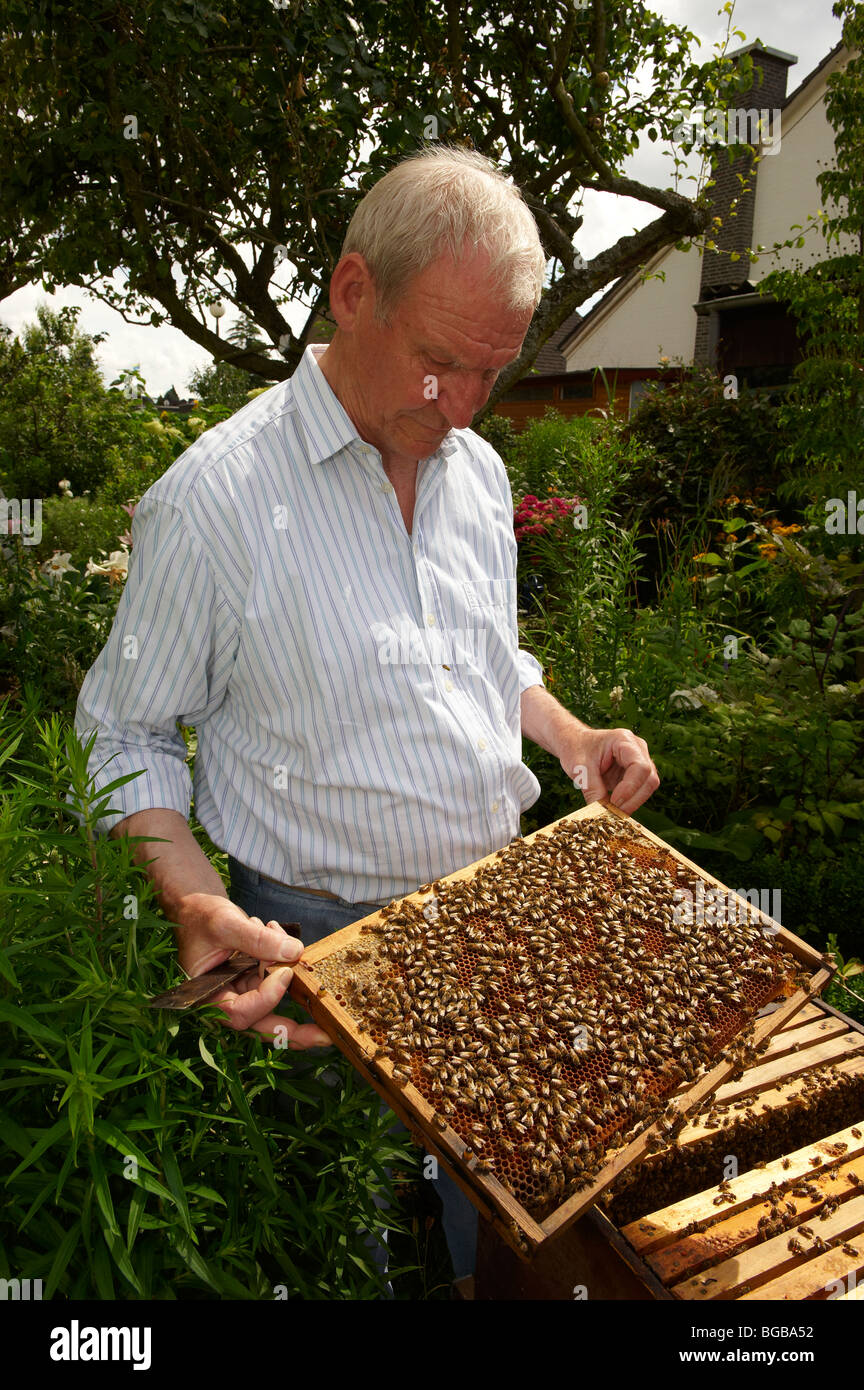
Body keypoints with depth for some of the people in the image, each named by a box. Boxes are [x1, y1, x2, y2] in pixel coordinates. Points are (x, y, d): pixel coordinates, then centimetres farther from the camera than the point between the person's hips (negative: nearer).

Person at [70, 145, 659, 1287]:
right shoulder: (214, 497, -18)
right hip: (320, 939, -5)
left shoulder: (479, 472, 3)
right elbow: (124, 732, -11)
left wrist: (572, 736, -1)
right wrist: (195, 902, -25)